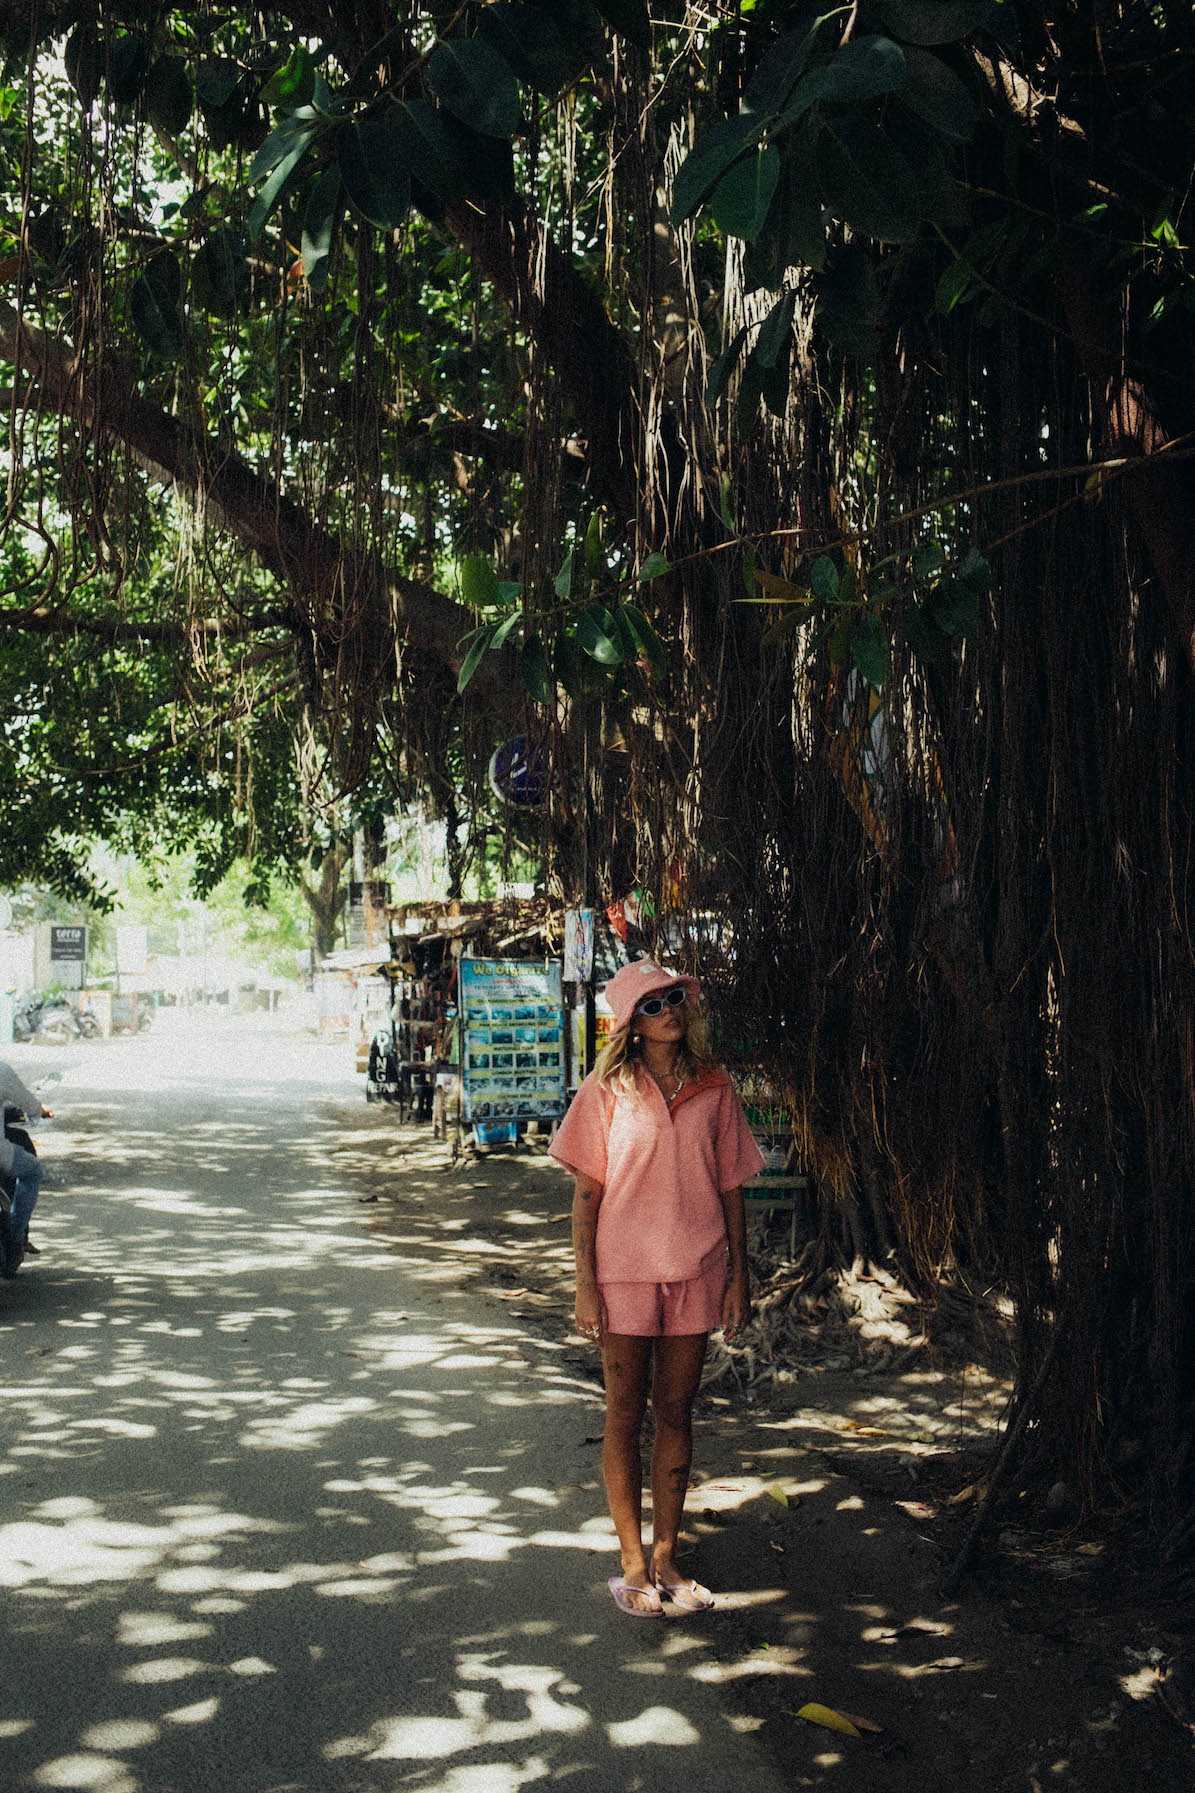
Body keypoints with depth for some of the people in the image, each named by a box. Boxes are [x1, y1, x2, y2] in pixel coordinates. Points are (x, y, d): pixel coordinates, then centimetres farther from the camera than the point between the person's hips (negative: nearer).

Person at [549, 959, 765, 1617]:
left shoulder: (713, 1090, 3)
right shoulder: (608, 1090, -4)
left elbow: (731, 1187, 7)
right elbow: (586, 1191, -3)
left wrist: (738, 1275, 4)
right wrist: (585, 1284, -7)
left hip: (695, 1272, 2)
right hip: (624, 1271, -2)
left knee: (676, 1414, 10)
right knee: (625, 1415, 5)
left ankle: (666, 1555, 22)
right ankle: (633, 1563, 16)